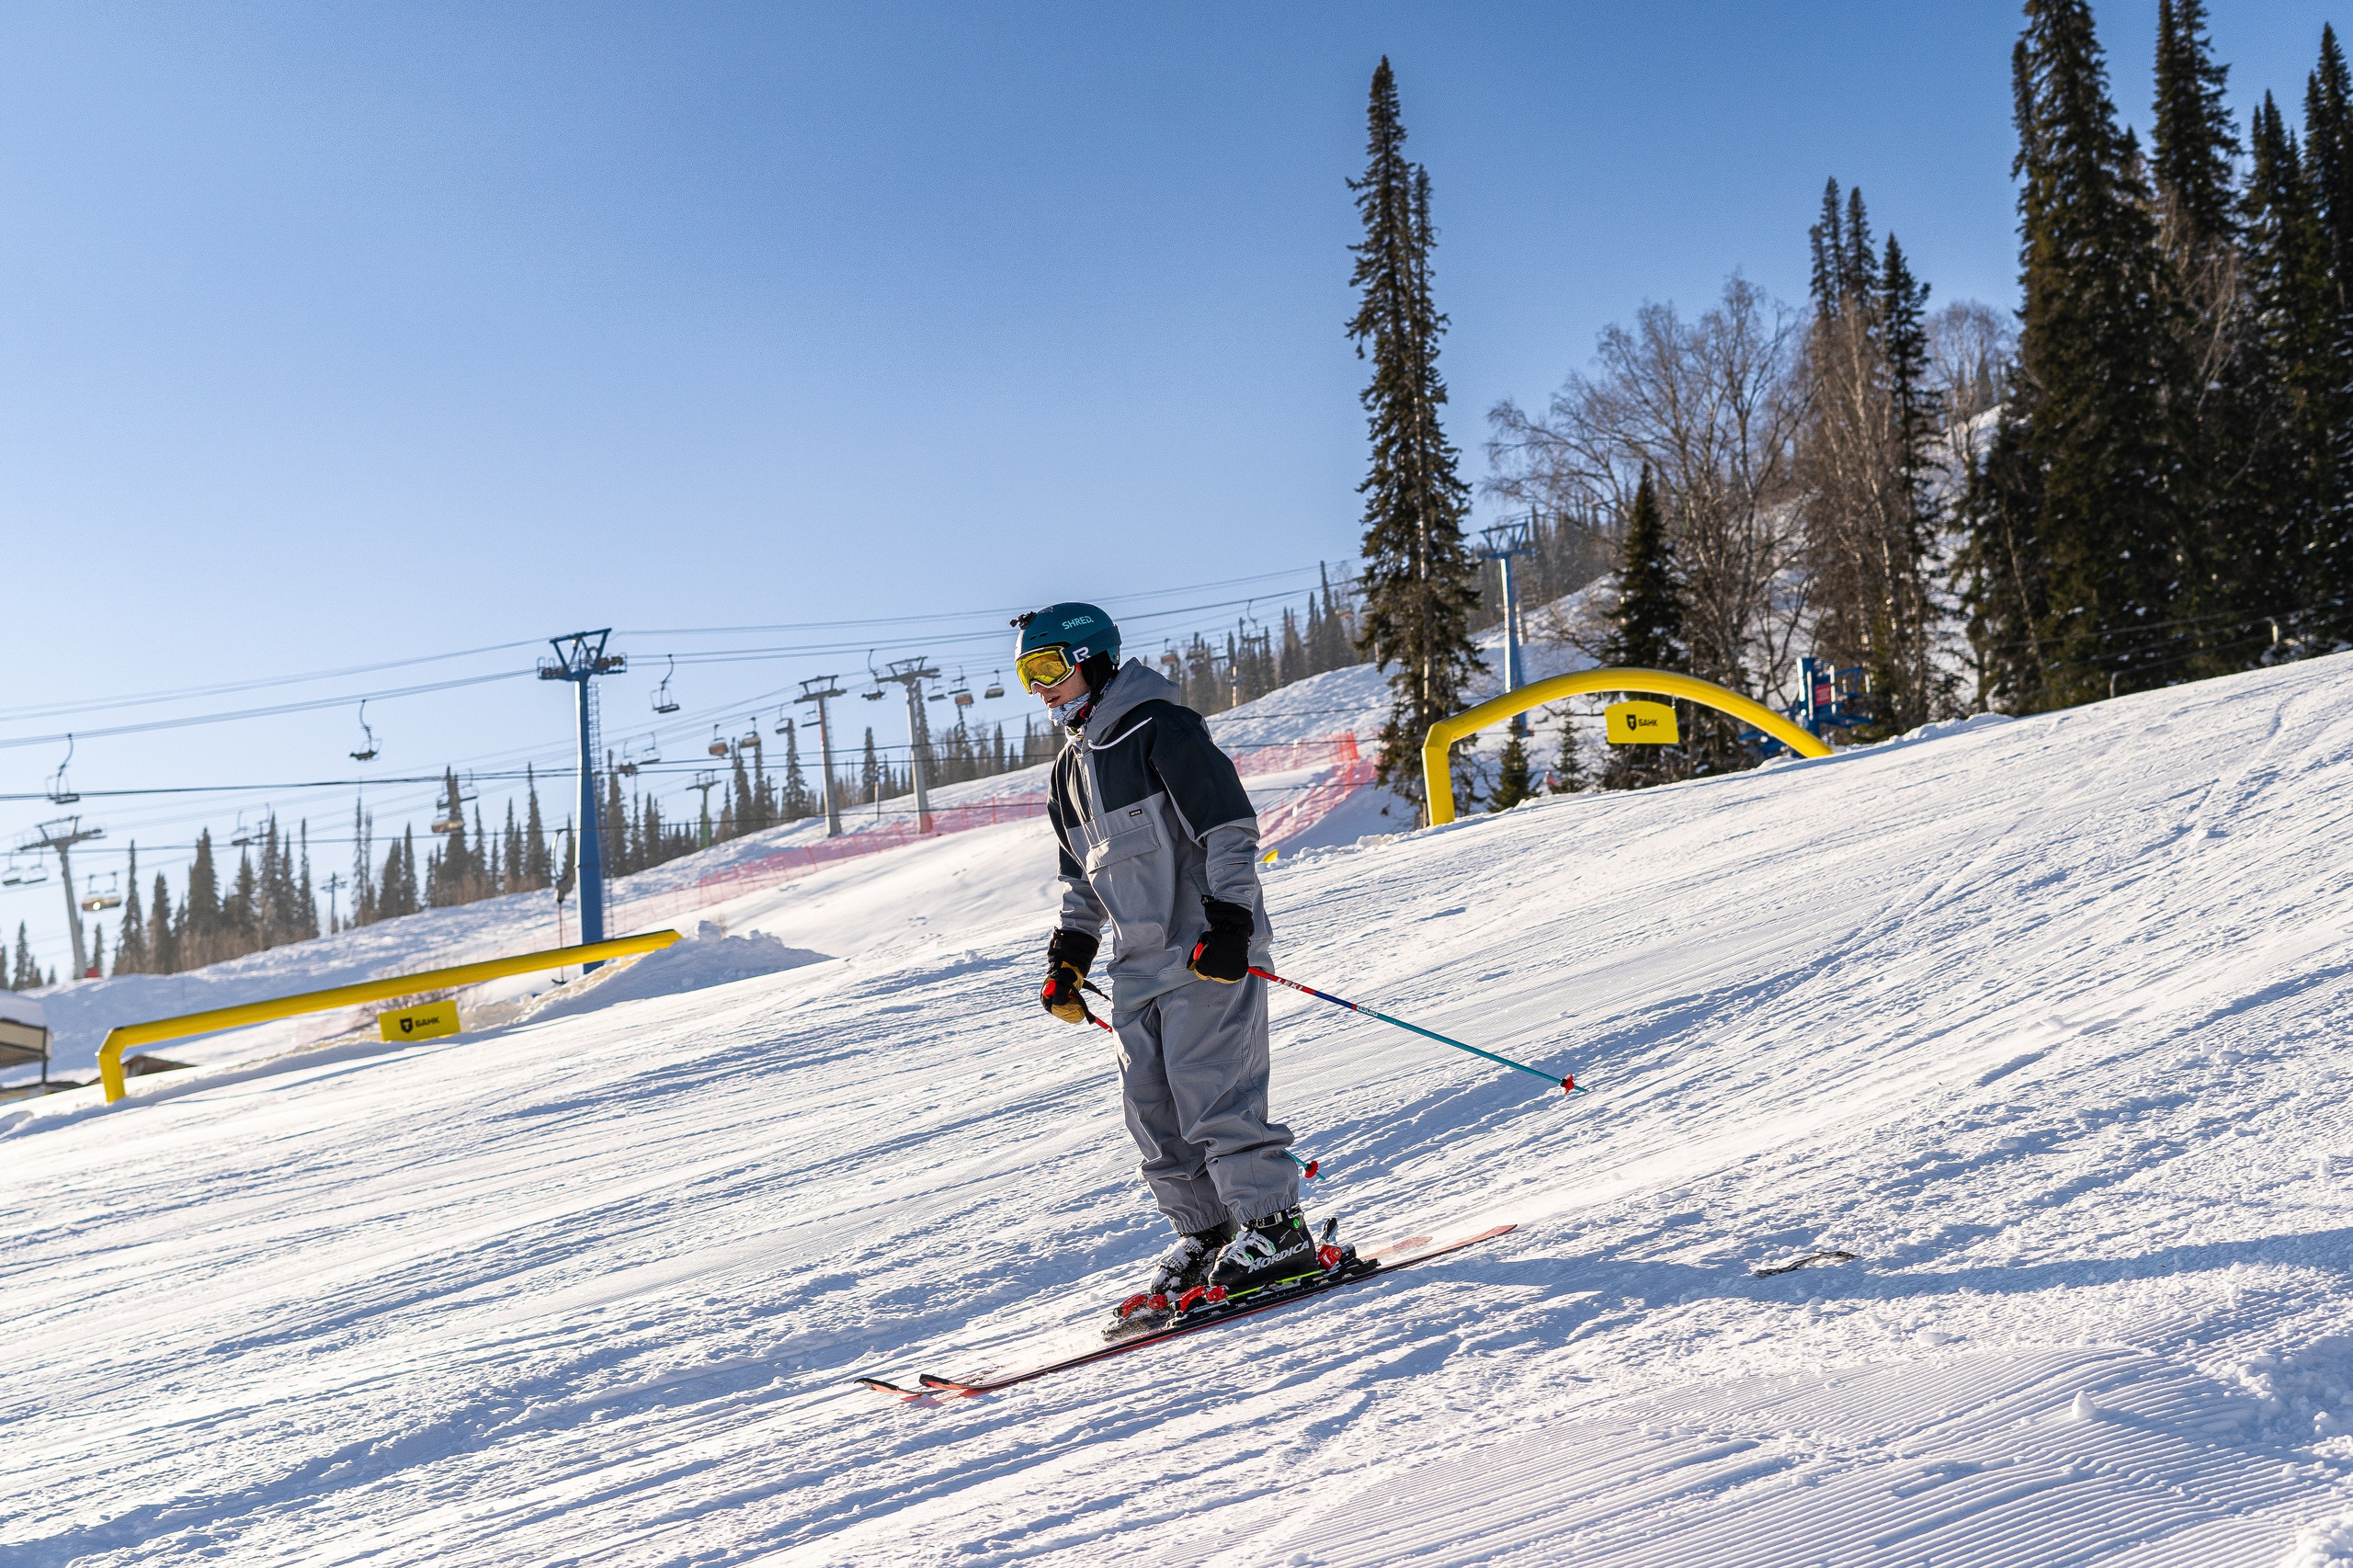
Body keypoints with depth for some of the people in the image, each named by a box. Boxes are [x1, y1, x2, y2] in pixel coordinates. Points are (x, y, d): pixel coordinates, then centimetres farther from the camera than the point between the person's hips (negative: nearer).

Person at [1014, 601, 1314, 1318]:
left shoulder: (1160, 729, -9)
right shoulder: (1071, 767, 18)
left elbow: (1230, 826, -14)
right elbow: (1082, 875, 27)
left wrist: (1228, 920, -20)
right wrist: (1069, 955, 19)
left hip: (1208, 950, -9)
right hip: (1139, 964, 9)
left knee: (1209, 1091, -13)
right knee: (1151, 1106, 6)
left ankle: (1274, 1228, -5)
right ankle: (1204, 1233, 15)